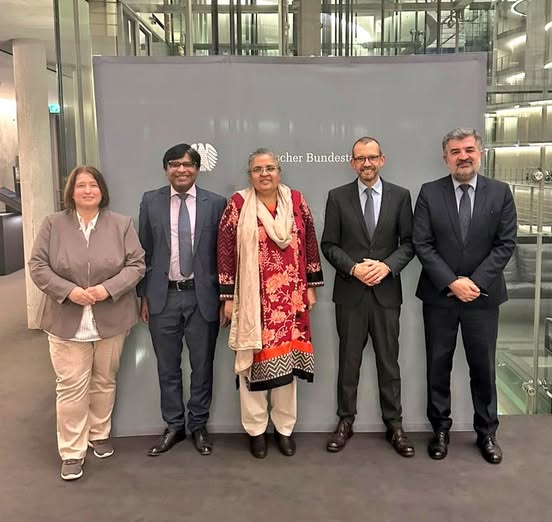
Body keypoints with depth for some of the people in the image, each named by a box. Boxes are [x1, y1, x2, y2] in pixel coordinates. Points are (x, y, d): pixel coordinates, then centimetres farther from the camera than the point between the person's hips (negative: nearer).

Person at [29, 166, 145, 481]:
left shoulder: (122, 224, 1)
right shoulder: (53, 225, 1)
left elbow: (136, 265, -3)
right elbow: (38, 266, -2)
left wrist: (107, 288, -17)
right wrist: (69, 291, -17)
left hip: (111, 320, 1)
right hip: (67, 321, -1)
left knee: (105, 382, 14)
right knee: (71, 387, 1)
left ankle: (100, 434, 34)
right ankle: (72, 452, 12)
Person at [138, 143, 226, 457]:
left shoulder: (215, 203, -1)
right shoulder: (151, 201, 3)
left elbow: (223, 252, 1)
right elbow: (145, 251, 6)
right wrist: (144, 295, 4)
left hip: (202, 296, -1)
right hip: (163, 296, 1)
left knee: (202, 365, 10)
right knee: (168, 367, 11)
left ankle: (199, 426, 27)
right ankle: (174, 427, 28)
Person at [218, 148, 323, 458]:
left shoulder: (296, 200, 4)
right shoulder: (238, 204, -4)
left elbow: (310, 244, 9)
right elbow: (226, 251, -4)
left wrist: (311, 287, 8)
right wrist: (228, 297, -6)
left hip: (289, 297, 3)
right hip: (253, 298, -2)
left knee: (287, 358, 10)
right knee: (254, 359, 6)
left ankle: (285, 427, 26)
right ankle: (256, 429, 22)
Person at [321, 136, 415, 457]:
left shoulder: (400, 196, 4)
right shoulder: (338, 197, 2)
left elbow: (408, 243, 3)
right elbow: (329, 244, 1)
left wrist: (387, 266, -13)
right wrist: (353, 268, -13)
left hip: (386, 291, 0)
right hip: (350, 292, 0)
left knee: (389, 361, 9)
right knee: (349, 361, 9)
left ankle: (394, 424, 22)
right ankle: (346, 422, 23)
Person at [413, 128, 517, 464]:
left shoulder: (500, 192, 1)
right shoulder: (429, 193, -1)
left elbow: (506, 244, -4)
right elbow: (422, 244, -6)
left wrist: (476, 281, -13)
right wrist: (451, 282, -15)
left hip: (483, 295, 0)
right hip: (439, 296, 0)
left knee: (483, 367, 11)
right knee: (438, 365, 10)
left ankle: (487, 432, 28)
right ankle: (441, 428, 25)